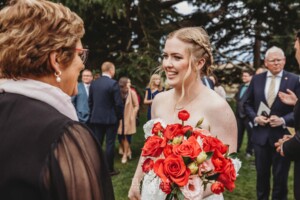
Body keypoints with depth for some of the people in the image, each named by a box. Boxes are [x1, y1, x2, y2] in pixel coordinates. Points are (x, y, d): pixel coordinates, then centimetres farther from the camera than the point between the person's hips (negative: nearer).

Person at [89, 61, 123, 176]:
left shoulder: (94, 83, 3)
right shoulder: (113, 83, -14)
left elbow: (90, 101, 9)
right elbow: (118, 103, -15)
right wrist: (120, 116, -1)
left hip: (96, 118, 5)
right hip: (111, 118, -5)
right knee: (110, 144, 3)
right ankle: (109, 169, 11)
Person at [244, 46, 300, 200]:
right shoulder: (256, 79, 4)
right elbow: (248, 104, 9)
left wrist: (283, 120, -19)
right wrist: (255, 118, -8)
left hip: (282, 135, -2)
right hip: (261, 135, 3)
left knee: (280, 177, 11)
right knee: (261, 174, 16)